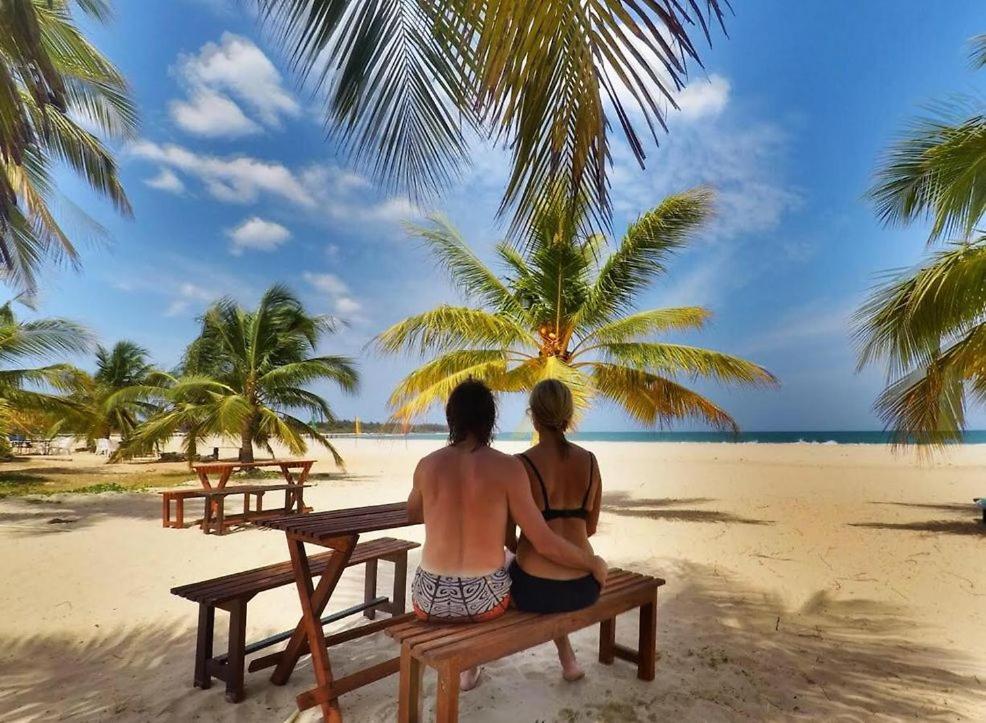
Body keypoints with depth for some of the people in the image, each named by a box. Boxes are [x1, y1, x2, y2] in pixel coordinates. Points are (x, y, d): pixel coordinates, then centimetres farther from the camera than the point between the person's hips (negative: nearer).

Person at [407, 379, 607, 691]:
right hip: (485, 599, -1)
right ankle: (469, 665, 44)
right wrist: (594, 563, 3)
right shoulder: (507, 467, -14)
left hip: (431, 600, 2)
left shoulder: (427, 465, -5)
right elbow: (545, 543, -13)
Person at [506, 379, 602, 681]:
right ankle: (568, 659, 40)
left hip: (536, 590, -4)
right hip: (585, 588, 4)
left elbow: (508, 536, -5)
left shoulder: (523, 464, -15)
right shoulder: (589, 460, -1)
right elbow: (590, 527, 10)